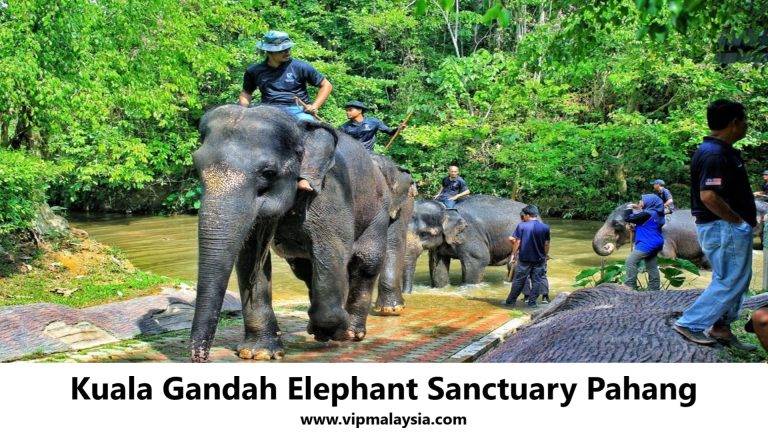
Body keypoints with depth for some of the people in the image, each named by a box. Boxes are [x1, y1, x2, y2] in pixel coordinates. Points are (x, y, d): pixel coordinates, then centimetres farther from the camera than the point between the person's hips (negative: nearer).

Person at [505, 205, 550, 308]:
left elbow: (517, 242, -8)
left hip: (524, 258, -1)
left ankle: (511, 301, 16)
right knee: (537, 280, 10)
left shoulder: (521, 226, -10)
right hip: (539, 259, 1)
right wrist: (546, 254, 19)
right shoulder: (545, 227, -2)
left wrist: (514, 254, 4)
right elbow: (546, 243, 4)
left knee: (519, 280, 8)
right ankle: (532, 302, 11)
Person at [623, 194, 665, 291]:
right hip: (654, 243, 10)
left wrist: (629, 208, 1)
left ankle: (630, 285, -12)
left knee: (630, 261, -10)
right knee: (652, 267, 15)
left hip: (647, 244, -10)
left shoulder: (647, 214, -18)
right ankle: (654, 288, 20)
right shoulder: (655, 213, 11)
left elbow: (628, 218, -16)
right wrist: (638, 209, 20)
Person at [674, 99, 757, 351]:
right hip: (725, 228, -11)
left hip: (729, 227, 11)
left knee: (736, 279, 16)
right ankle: (690, 324, 0)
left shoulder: (723, 151, 14)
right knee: (730, 281, -4)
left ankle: (721, 328, 23)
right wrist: (738, 221, -21)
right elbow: (709, 196, -31)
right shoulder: (715, 155, -22)